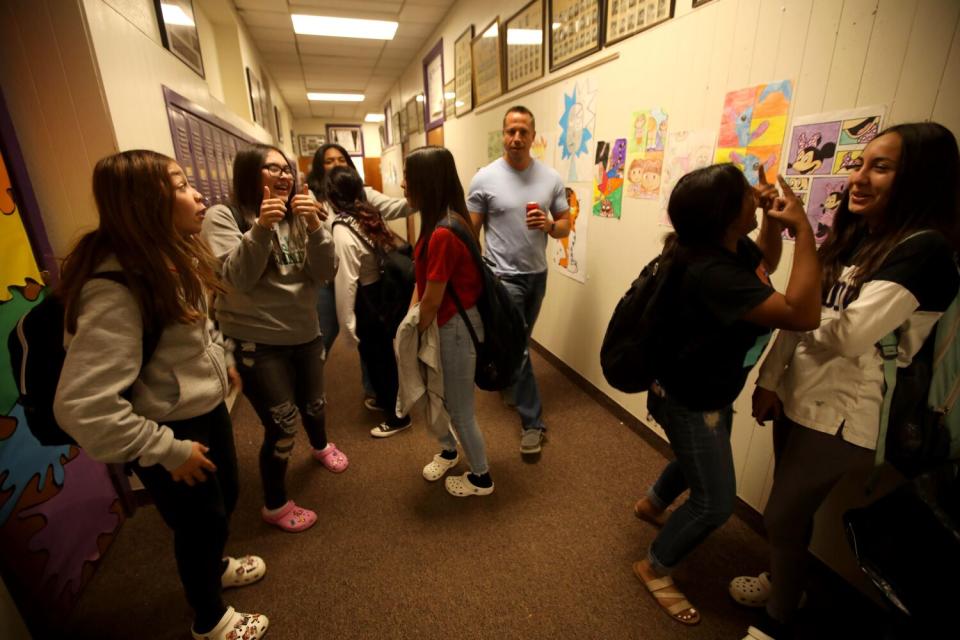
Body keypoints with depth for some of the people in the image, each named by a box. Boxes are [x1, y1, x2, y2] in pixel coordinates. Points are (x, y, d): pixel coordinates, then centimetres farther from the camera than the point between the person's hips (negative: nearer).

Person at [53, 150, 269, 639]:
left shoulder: (171, 256, -2)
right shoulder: (114, 290, -31)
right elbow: (81, 407, -32)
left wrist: (219, 362, 13)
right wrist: (168, 450, -23)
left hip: (206, 409, 8)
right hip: (170, 431, -7)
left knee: (224, 502, 27)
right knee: (200, 523, 16)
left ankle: (215, 567, 60)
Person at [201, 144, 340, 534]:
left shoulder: (298, 217, 3)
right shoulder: (223, 217, -9)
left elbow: (325, 273, -6)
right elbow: (237, 279, -19)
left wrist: (314, 227, -21)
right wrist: (261, 228, -30)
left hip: (305, 333, 5)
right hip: (255, 341, -4)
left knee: (314, 405, 22)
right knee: (282, 424, 1)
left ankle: (321, 446, 57)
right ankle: (275, 505, 26)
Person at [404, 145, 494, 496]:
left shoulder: (442, 233, -27)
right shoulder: (445, 220, 4)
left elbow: (432, 301, -21)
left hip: (456, 328, -9)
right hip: (449, 323, 9)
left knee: (460, 410, 10)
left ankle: (481, 478, 34)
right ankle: (448, 450, 51)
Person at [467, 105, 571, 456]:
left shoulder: (551, 177, 0)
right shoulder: (485, 178, -9)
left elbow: (566, 225, 5)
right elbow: (470, 232, -5)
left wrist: (549, 225, -18)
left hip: (537, 274, 4)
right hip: (503, 276, -4)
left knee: (519, 343, 21)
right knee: (517, 348, -4)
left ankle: (512, 385, 47)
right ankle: (532, 420, 10)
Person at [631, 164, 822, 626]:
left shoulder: (731, 246, -6)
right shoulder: (712, 272, -36)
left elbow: (765, 264, 16)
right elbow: (802, 315, -37)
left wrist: (774, 219, -2)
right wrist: (804, 229, -33)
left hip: (710, 393, 10)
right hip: (691, 402, -10)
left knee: (701, 463, 33)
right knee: (715, 503, 7)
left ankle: (652, 503, 59)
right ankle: (655, 568, 30)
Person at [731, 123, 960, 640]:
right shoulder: (852, 237, 8)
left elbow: (849, 332, -28)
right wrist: (769, 380, 2)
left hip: (840, 414, -7)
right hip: (797, 397, 7)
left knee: (782, 516, 7)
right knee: (791, 509, 24)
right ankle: (780, 580, 48)